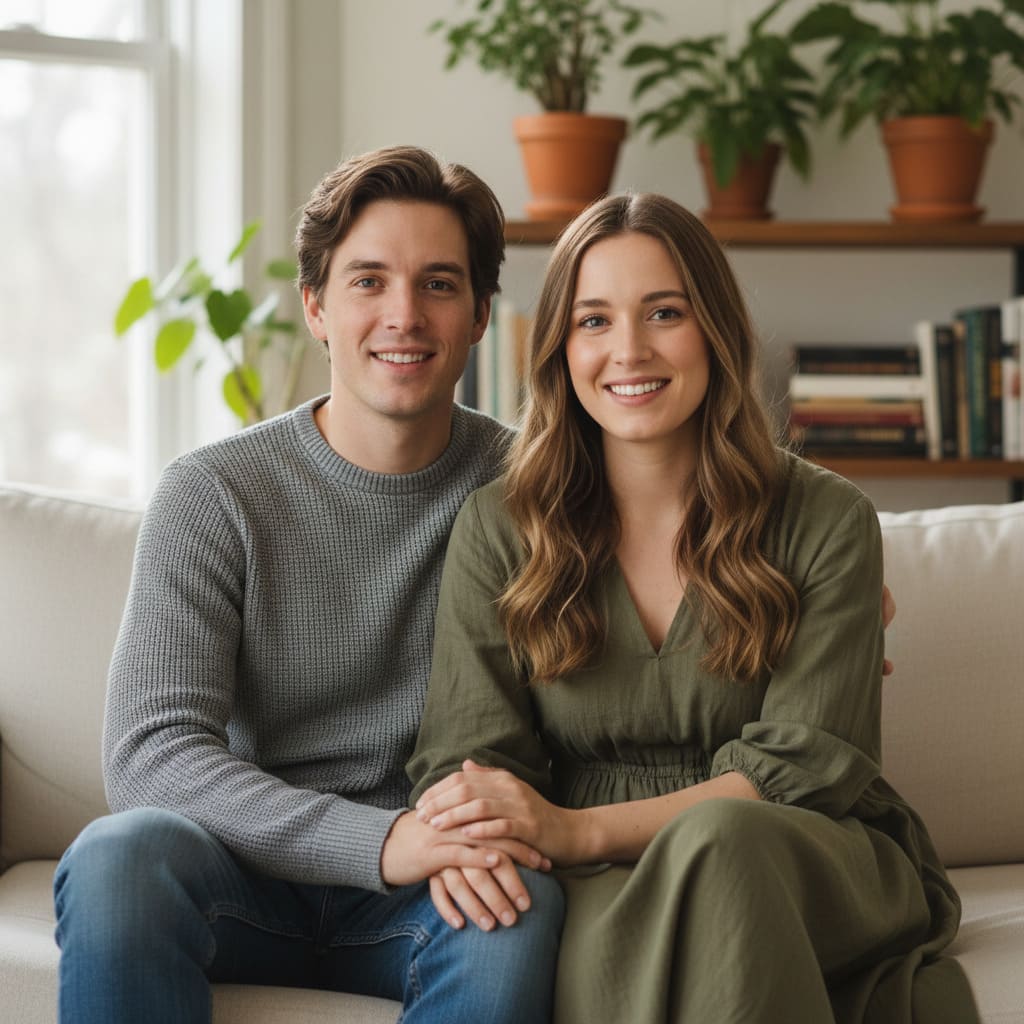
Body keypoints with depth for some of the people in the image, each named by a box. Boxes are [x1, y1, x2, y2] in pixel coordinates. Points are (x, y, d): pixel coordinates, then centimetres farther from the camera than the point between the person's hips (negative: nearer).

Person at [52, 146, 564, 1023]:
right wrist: (378, 839, -28)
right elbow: (149, 754, -14)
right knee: (118, 855, -33)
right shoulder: (213, 495, -4)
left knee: (523, 908, -33)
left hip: (416, 894, 1)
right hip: (251, 876, 0)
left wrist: (484, 829, -24)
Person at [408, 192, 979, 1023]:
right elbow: (465, 752, 3)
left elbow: (806, 762, -7)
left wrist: (579, 829, -20)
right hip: (603, 891, -1)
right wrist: (461, 838, -24)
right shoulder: (496, 531, 8)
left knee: (719, 838, -37)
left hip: (811, 870, 1)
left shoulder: (827, 524, 2)